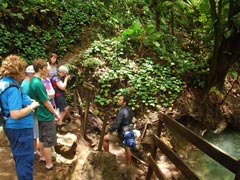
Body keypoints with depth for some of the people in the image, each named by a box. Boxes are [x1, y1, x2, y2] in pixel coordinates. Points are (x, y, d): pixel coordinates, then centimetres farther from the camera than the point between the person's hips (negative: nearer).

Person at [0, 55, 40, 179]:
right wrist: (32, 106, -16)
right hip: (20, 128, -10)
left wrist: (28, 102, 7)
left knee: (20, 158, 25)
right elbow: (15, 114, -31)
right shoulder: (13, 88, -25)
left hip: (12, 127, 10)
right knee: (25, 160, 4)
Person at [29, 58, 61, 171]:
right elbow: (46, 102, -20)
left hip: (40, 115, 9)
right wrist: (56, 114, -11)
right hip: (46, 116, -9)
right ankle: (49, 164, 14)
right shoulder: (38, 83, -24)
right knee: (49, 141, 3)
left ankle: (42, 157, 39)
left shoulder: (32, 81, 4)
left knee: (42, 138, 23)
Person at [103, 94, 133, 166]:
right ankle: (129, 165, 36)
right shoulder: (129, 110, 3)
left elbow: (116, 124, -25)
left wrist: (109, 131, -11)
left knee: (105, 138, 2)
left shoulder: (122, 111, -24)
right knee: (127, 148, 25)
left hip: (122, 135, -9)